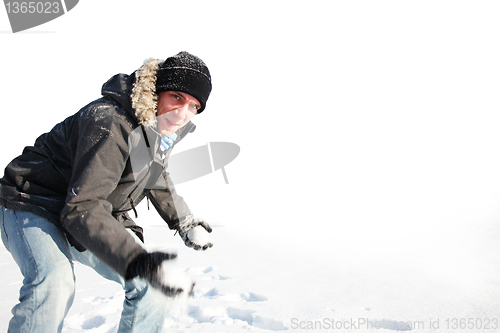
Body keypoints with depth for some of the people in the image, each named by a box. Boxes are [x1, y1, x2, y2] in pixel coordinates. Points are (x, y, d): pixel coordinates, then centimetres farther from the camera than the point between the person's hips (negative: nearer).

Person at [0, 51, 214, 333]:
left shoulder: (162, 128, -3)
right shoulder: (110, 123, -32)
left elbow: (154, 178, 18)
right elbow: (81, 209, -37)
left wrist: (186, 223, 21)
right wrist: (137, 262, -48)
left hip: (95, 214, 8)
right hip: (32, 208, -8)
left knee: (150, 284, 3)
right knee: (55, 284, -35)